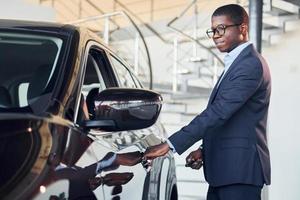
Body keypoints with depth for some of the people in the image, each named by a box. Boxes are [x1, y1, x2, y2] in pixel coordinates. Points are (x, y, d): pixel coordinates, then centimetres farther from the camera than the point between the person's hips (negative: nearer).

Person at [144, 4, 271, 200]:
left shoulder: (251, 64, -14)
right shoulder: (236, 63, 19)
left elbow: (218, 112, -23)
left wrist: (170, 145, -25)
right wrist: (205, 150, 8)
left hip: (240, 170, -10)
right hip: (223, 169, 10)